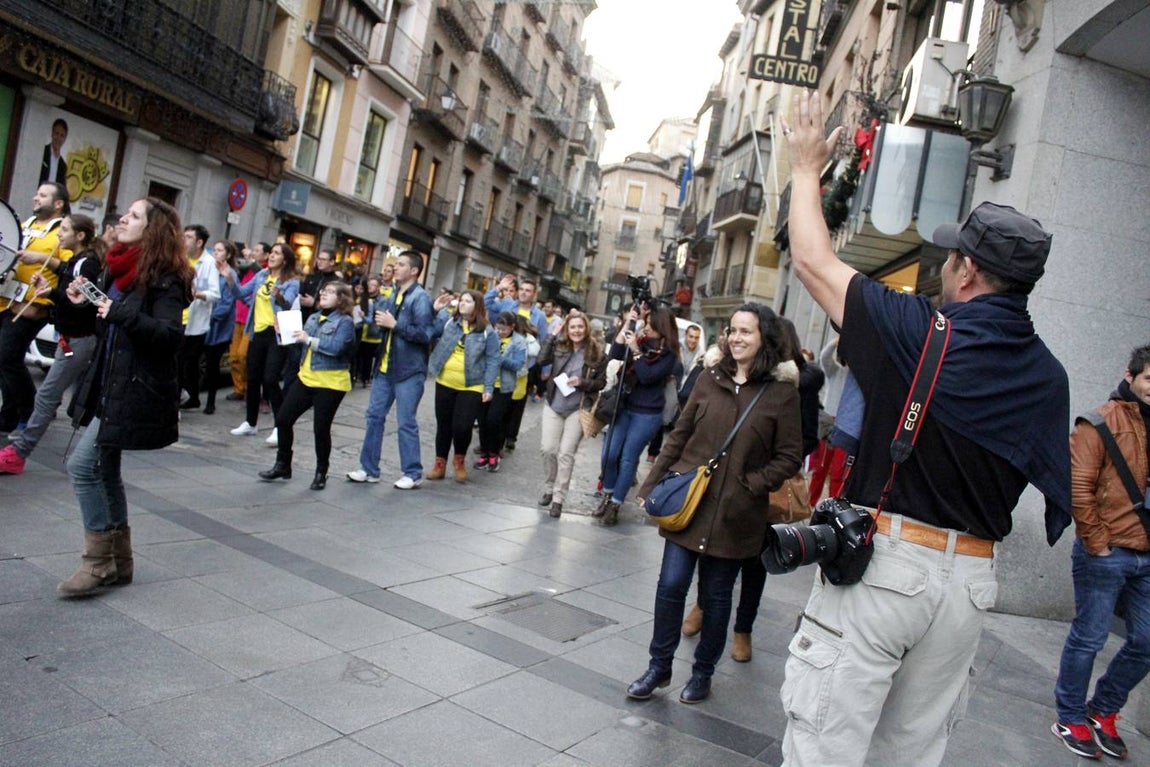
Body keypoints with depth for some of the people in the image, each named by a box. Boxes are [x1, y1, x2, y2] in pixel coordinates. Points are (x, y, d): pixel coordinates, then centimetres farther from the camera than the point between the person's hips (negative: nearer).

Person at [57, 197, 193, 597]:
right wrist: (85, 303, 5)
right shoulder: (121, 268, 13)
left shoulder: (164, 278, -14)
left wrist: (120, 313, -29)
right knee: (104, 468, 12)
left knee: (82, 465, -11)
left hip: (135, 391, -9)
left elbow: (171, 335, -24)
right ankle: (119, 562, 23)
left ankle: (98, 561, 1)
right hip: (108, 385, 9)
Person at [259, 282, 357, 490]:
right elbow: (301, 343, 15)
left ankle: (321, 473, 17)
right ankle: (282, 465, 24)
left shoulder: (345, 322, -9)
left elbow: (336, 348, -24)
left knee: (321, 428, -2)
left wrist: (309, 339, -21)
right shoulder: (313, 318, 14)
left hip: (330, 383, -7)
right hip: (306, 378, 7)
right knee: (283, 419, 8)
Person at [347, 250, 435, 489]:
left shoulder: (420, 297, -12)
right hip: (385, 366, 8)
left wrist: (394, 325, -18)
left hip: (409, 370, -8)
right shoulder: (393, 294, 12)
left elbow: (425, 334, -20)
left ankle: (413, 473, 12)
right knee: (374, 415, 10)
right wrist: (380, 319, -1)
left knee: (406, 422, -1)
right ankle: (369, 469, 21)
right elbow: (380, 318, 21)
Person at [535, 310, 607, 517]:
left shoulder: (596, 352, -5)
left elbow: (601, 382, -1)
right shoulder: (559, 346, 2)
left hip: (578, 409, -2)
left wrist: (582, 382, -18)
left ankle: (558, 498, 3)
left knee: (566, 453, -4)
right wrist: (553, 334, -12)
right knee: (548, 449, 0)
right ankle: (548, 489, 22)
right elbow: (542, 360, -15)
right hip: (553, 406, 3)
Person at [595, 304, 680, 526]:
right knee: (609, 454, 3)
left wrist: (636, 351, -21)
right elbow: (614, 355, -7)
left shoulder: (669, 354, -9)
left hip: (647, 415, -4)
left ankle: (615, 505, 13)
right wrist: (627, 324, -10)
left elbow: (647, 377, -18)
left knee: (627, 459, 1)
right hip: (624, 408, 5)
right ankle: (607, 496, 23)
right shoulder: (641, 341, 4)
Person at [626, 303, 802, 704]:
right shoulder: (710, 380, 4)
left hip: (734, 514, -2)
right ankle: (659, 667, 22)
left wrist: (751, 485, -14)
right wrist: (653, 485, 6)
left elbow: (788, 458, -3)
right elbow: (679, 436, 8)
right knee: (671, 585, 3)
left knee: (716, 595, 11)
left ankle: (703, 672, 30)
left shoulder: (782, 393, -5)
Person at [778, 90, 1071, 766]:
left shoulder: (920, 329, -12)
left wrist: (808, 167, 12)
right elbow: (1057, 493, 12)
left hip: (883, 560, -6)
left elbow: (814, 261, -2)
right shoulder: (1049, 376, 4)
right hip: (972, 579, 6)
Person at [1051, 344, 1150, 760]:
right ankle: (1070, 719, 20)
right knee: (1089, 639, 4)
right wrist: (1097, 545, -13)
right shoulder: (1105, 422, -8)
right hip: (1106, 554, -6)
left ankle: (1102, 711, 31)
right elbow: (1079, 487, -15)